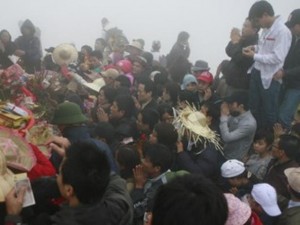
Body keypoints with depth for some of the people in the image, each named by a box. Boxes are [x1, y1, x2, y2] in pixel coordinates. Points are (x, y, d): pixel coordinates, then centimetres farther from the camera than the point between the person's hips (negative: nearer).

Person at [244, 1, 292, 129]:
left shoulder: (282, 31, -19)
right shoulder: (266, 29, 6)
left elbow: (277, 57, -23)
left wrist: (254, 56, -16)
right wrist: (255, 48, 0)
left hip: (270, 78, -8)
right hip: (257, 73, 8)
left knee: (269, 113, 9)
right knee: (254, 109, 21)